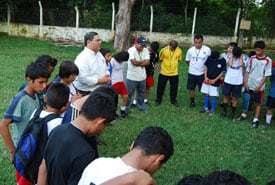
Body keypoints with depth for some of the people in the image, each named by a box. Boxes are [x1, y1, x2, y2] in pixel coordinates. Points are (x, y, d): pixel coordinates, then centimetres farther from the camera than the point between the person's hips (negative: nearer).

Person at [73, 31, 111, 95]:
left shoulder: (99, 55, 9)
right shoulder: (82, 58, -18)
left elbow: (105, 69, 21)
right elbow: (83, 78, -27)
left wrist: (107, 77, -2)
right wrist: (100, 80, -20)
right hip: (85, 94, -8)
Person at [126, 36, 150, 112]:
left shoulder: (145, 50, 0)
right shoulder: (131, 50, -16)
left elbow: (147, 62, -8)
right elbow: (134, 62, -26)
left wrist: (138, 63, -17)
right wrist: (143, 61, -10)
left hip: (142, 77, 5)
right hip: (132, 77, -5)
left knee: (141, 94, 21)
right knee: (128, 94, 6)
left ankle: (141, 107, 38)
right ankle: (126, 109, 20)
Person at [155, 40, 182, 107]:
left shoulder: (179, 51, -8)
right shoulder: (164, 50, -15)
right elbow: (160, 59, 1)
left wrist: (173, 64, 9)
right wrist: (164, 65, 8)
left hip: (174, 73, 1)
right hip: (164, 72, -1)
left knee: (174, 88, 11)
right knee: (161, 87, 9)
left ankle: (174, 101, 28)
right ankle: (158, 100, 25)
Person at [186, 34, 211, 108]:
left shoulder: (207, 50, -12)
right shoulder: (190, 50, -5)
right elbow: (187, 60, 10)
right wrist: (193, 66, 3)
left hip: (202, 73, -2)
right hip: (192, 73, 2)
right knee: (192, 88, 13)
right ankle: (192, 102, 30)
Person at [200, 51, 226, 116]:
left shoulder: (222, 61, -13)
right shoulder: (209, 58, -5)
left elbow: (223, 72, -8)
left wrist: (215, 80, -12)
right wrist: (205, 77, -3)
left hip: (215, 81, -4)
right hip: (207, 80, 4)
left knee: (214, 96, 3)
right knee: (206, 93, 13)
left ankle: (212, 110, 17)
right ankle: (206, 107, 28)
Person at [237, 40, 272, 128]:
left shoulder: (268, 60, -10)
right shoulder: (252, 58, -1)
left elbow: (266, 75, -9)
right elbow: (247, 71, 5)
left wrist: (259, 86, -13)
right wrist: (246, 82, -4)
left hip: (259, 87, -2)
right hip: (249, 85, 3)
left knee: (258, 103, 9)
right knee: (246, 100, 10)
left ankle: (255, 120, 18)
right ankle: (244, 115, 30)